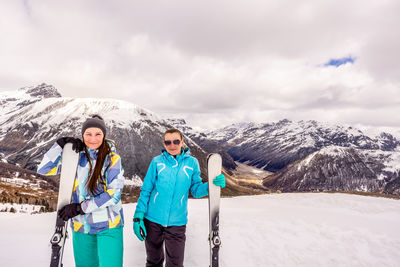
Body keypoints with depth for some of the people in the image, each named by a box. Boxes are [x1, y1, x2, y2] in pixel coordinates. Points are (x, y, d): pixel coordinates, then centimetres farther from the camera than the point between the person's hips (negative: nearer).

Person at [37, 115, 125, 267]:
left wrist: (80, 208, -14)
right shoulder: (75, 156, 4)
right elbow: (43, 169, 3)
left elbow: (114, 193, -12)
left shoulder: (112, 158, -6)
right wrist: (61, 144, -8)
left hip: (108, 225, -3)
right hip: (81, 225, 3)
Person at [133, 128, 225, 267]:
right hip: (152, 220, 1)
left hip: (177, 223, 0)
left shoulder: (192, 162, -1)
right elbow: (146, 190, 1)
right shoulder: (157, 161, -2)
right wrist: (138, 216, -4)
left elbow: (196, 190, 2)